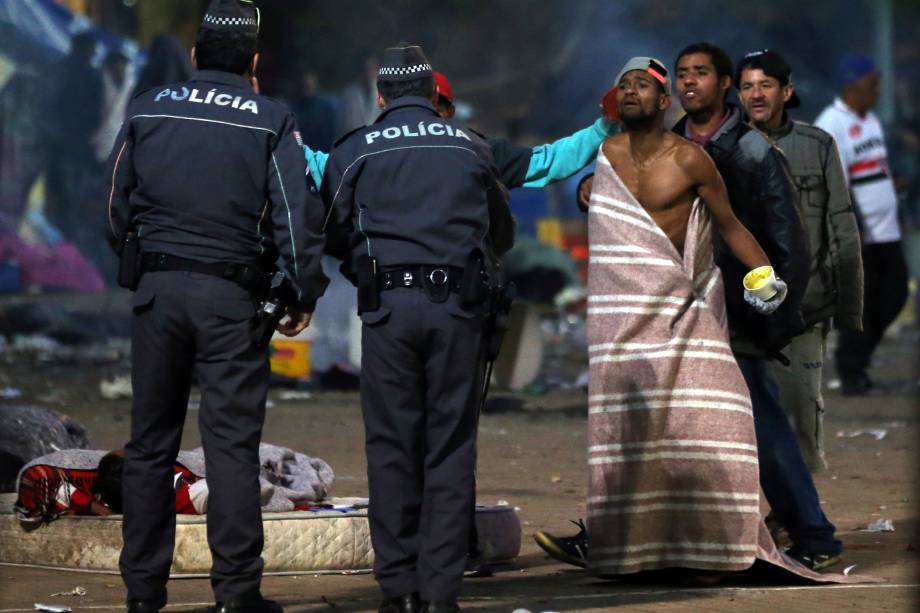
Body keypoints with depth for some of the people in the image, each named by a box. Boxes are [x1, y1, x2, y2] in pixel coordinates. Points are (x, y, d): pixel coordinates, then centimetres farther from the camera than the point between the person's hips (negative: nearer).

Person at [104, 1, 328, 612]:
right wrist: (304, 295, 1)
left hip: (156, 288, 3)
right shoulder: (270, 121, -1)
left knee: (150, 441, 10)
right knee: (233, 441, -2)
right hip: (231, 295, -3)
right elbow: (297, 213, -7)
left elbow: (118, 206, 12)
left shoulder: (147, 110, 7)